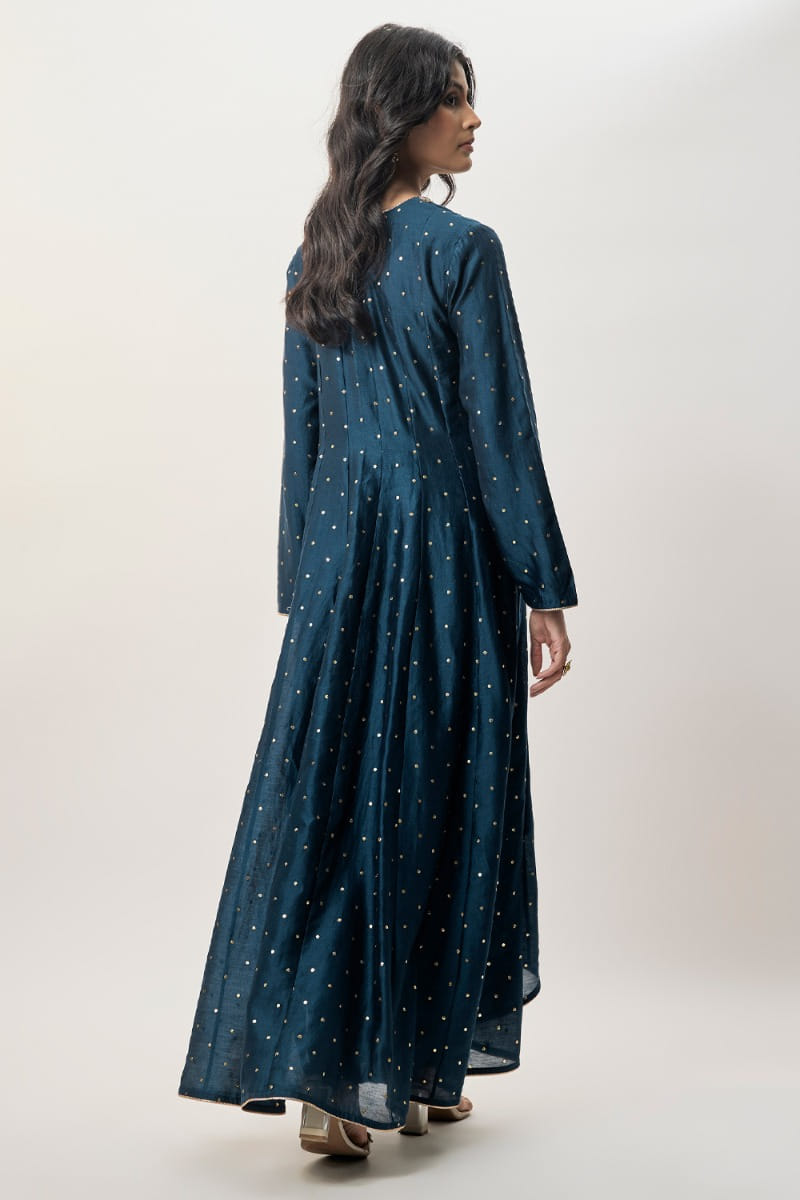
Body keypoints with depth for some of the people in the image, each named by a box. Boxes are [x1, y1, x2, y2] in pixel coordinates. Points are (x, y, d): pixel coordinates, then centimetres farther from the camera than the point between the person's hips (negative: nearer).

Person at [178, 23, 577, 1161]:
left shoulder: (315, 258, 10)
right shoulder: (462, 249, -10)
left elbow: (302, 436, 12)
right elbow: (500, 434, -12)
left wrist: (305, 584, 17)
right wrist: (546, 588, -7)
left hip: (339, 552, 6)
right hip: (446, 552, -6)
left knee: (325, 797, 6)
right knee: (435, 800, 4)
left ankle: (322, 1078, 7)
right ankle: (417, 1072, 14)